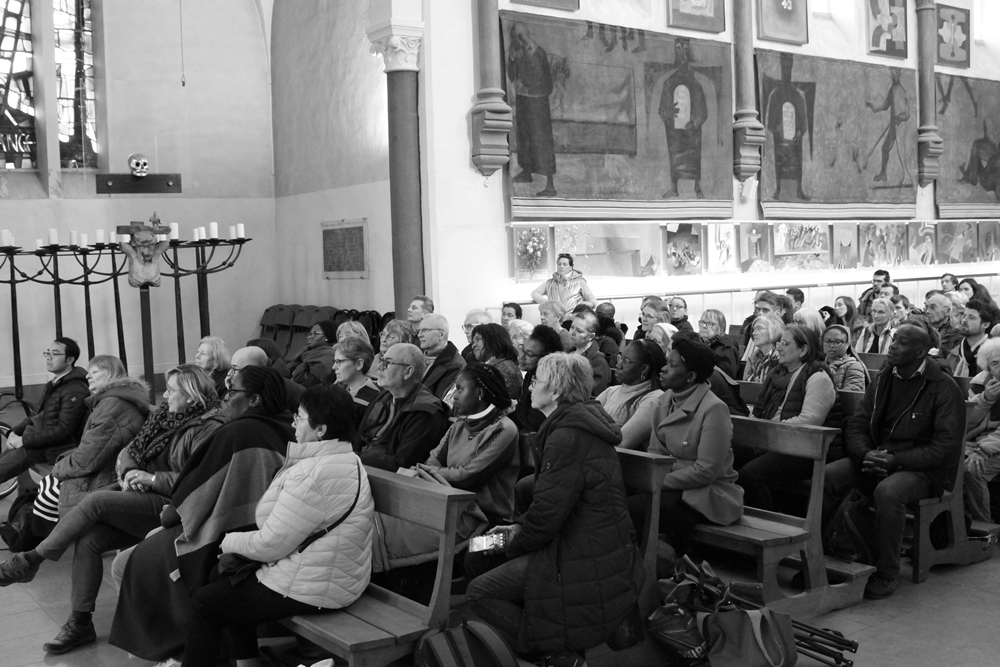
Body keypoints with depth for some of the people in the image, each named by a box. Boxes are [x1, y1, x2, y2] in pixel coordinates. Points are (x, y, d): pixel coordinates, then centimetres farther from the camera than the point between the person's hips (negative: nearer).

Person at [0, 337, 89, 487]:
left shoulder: (75, 390, -16)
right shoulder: (55, 383, 16)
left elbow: (63, 429, -21)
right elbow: (37, 415, 21)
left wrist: (24, 440, -20)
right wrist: (15, 432, 4)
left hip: (56, 449, -9)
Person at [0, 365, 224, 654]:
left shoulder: (208, 429, -12)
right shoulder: (165, 416, 15)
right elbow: (129, 450, 19)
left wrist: (152, 478, -18)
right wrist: (128, 472, -4)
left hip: (171, 508, -8)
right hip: (141, 501, 8)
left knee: (94, 501, -21)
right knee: (88, 539, -12)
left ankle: (32, 560, -5)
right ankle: (80, 622, -1)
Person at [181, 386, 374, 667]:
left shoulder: (314, 475, -26)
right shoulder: (346, 460, 7)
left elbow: (271, 545, -22)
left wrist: (230, 541, -5)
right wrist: (240, 538, 5)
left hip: (310, 589, -10)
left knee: (203, 602, 3)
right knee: (230, 579, 23)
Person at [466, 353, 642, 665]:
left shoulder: (567, 436, -21)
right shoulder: (583, 421, 12)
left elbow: (547, 513, -21)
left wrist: (514, 544, -3)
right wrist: (519, 526, 9)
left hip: (590, 565, -10)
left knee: (479, 592, -7)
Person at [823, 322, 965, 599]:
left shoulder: (943, 388, -8)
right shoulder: (882, 381, 10)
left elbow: (946, 446, -13)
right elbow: (856, 425, 9)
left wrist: (897, 460, -22)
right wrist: (866, 454, -13)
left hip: (924, 470, -6)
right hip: (875, 460, 6)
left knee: (888, 491, -36)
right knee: (828, 476, -18)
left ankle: (887, 574, -19)